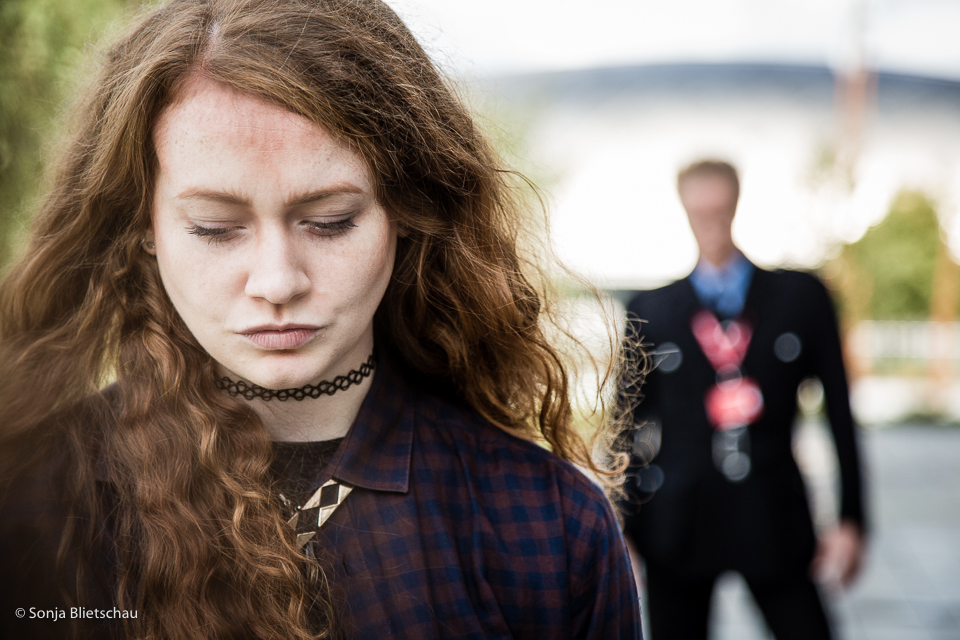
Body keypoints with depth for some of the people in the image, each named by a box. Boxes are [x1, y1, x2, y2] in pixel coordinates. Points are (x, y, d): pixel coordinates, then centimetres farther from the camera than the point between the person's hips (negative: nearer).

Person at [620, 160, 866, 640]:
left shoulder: (800, 295, 6)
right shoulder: (650, 310, 6)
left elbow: (839, 410, 6)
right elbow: (629, 426, 7)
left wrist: (850, 519, 2)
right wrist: (623, 528, 4)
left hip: (774, 518, 0)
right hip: (678, 524, 0)